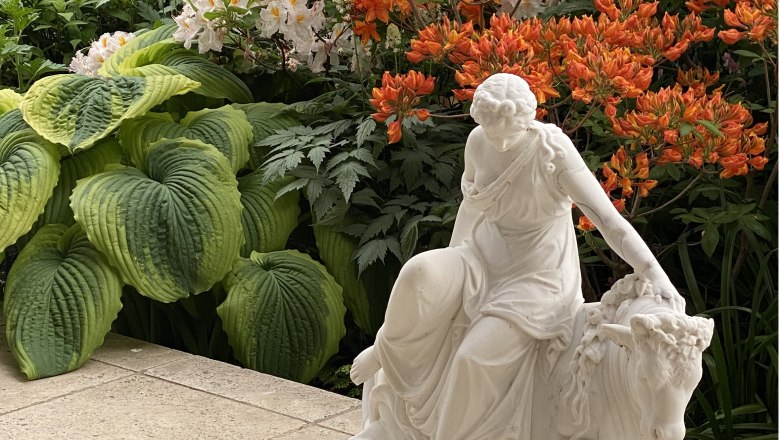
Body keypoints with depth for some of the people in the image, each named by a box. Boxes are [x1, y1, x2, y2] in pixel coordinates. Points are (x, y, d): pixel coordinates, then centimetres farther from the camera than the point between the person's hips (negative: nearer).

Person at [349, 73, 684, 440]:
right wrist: (449, 272, 20)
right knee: (419, 275, -27)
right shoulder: (477, 143, -6)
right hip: (487, 259, 5)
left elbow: (609, 220, -27)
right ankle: (389, 349, 2)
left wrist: (655, 275, -38)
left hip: (536, 277, -5)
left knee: (475, 358, -27)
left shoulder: (554, 153, -22)